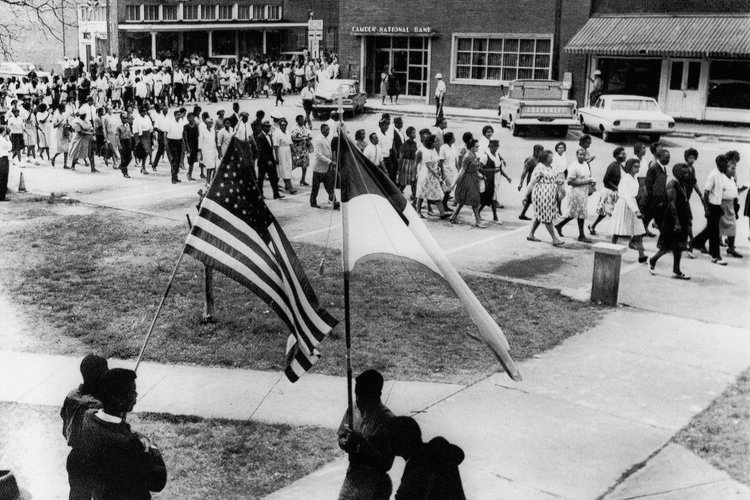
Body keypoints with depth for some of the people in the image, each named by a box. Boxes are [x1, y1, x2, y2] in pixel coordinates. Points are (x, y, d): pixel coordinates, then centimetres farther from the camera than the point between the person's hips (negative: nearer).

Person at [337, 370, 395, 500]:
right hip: (352, 476, 6)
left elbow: (386, 464, -21)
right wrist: (347, 443, -14)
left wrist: (362, 441, -30)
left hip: (375, 484, -5)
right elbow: (341, 437, 9)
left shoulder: (387, 419, -22)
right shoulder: (353, 409, -4)